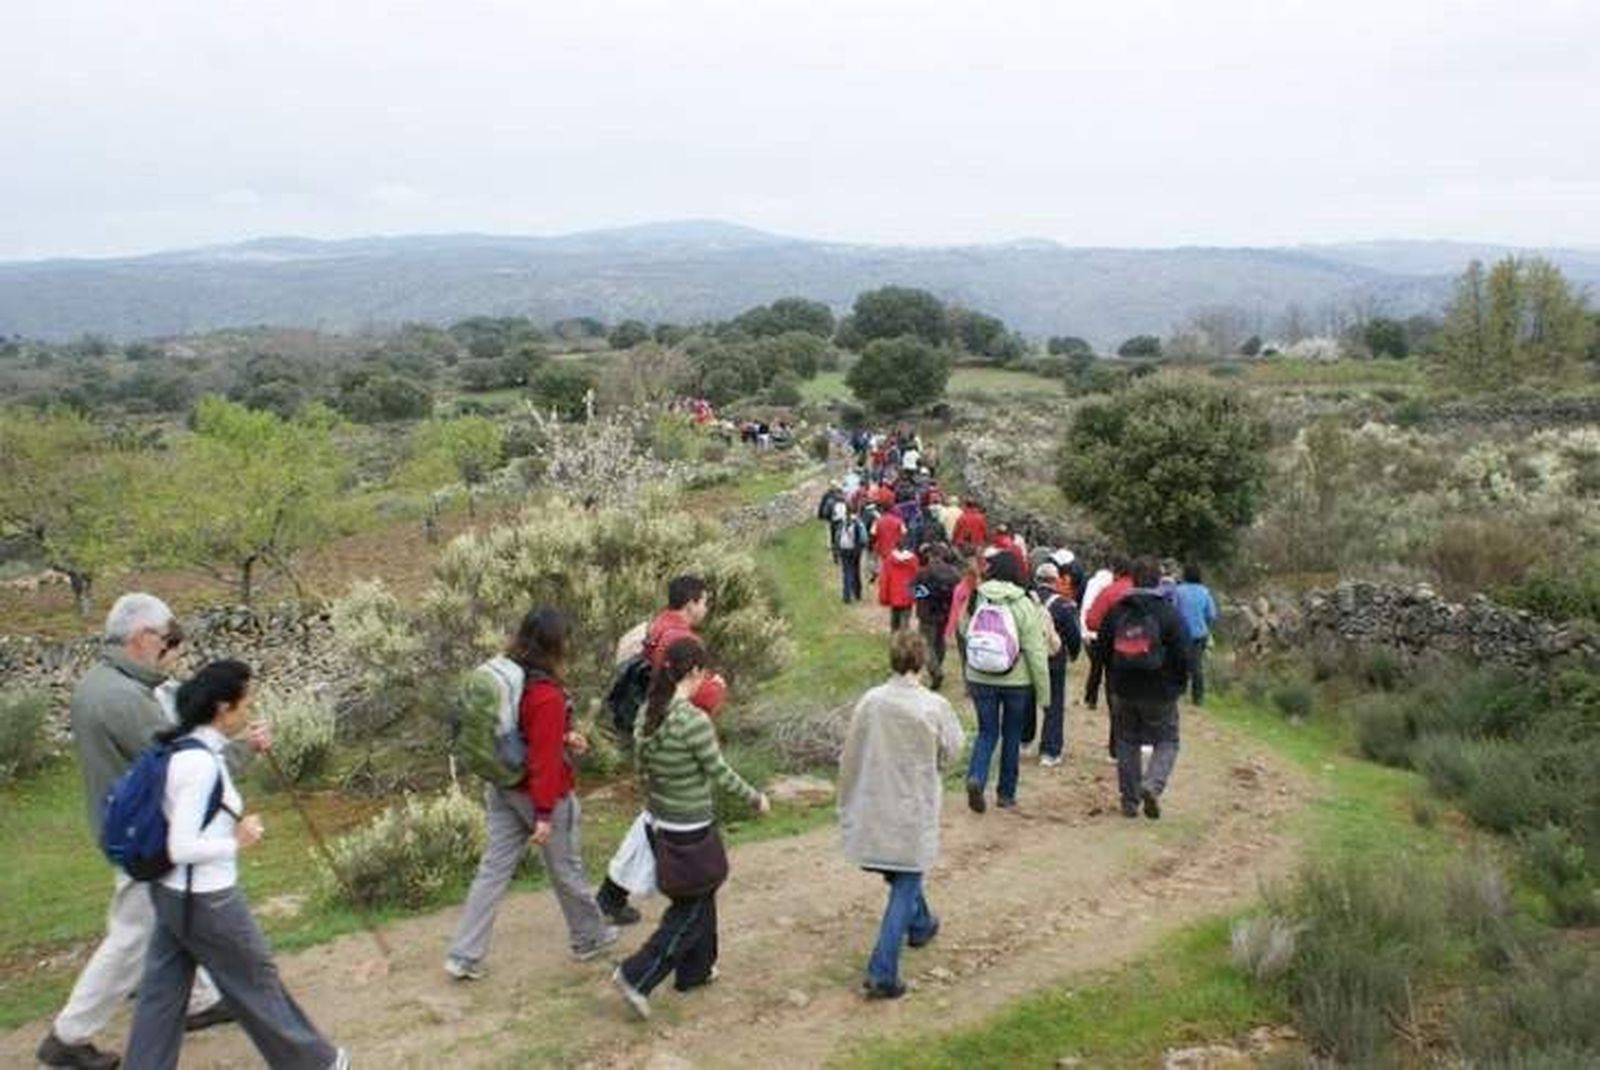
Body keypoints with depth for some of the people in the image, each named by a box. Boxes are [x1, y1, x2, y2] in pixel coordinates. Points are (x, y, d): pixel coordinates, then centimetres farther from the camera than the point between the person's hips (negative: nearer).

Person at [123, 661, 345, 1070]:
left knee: (162, 993, 16)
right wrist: (237, 841, -14)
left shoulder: (180, 746, 0)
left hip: (172, 892, 8)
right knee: (257, 982, 11)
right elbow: (181, 848, -27)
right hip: (206, 900, -8)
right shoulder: (202, 764, -26)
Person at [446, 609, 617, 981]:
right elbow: (544, 758, -25)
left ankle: (463, 957, 11)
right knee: (566, 869, 13)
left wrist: (562, 738, 7)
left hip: (501, 789, 7)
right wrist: (545, 814, -21)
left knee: (493, 869, 11)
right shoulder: (547, 696, -27)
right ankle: (589, 938, 34)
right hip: (541, 794, -7)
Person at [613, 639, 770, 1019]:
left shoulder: (647, 715, -2)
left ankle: (696, 970, 37)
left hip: (659, 823, 8)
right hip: (691, 830, -8)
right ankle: (636, 976, 3)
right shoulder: (693, 720, -25)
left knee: (698, 897, 25)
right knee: (691, 911, 8)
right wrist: (756, 799, -1)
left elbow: (642, 768, 7)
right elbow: (720, 773, -17)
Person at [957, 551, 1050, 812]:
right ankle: (1006, 793, 22)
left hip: (980, 680, 2)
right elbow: (1035, 652, -11)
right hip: (1017, 682, -1)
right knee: (1011, 734, 15)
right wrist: (1043, 689, -2)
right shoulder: (1025, 605, -12)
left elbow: (964, 633, 4)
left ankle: (976, 777, -11)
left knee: (986, 731, 13)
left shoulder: (976, 600, -5)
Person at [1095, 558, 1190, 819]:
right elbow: (1183, 655, -8)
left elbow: (1103, 652, 7)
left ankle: (1129, 800, 15)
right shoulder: (1168, 613, -10)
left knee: (1127, 743, 14)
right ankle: (1152, 785, -13)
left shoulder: (1115, 612, 0)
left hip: (1123, 691, 3)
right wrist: (1177, 685, 7)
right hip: (1159, 692, -3)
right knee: (1166, 741, 10)